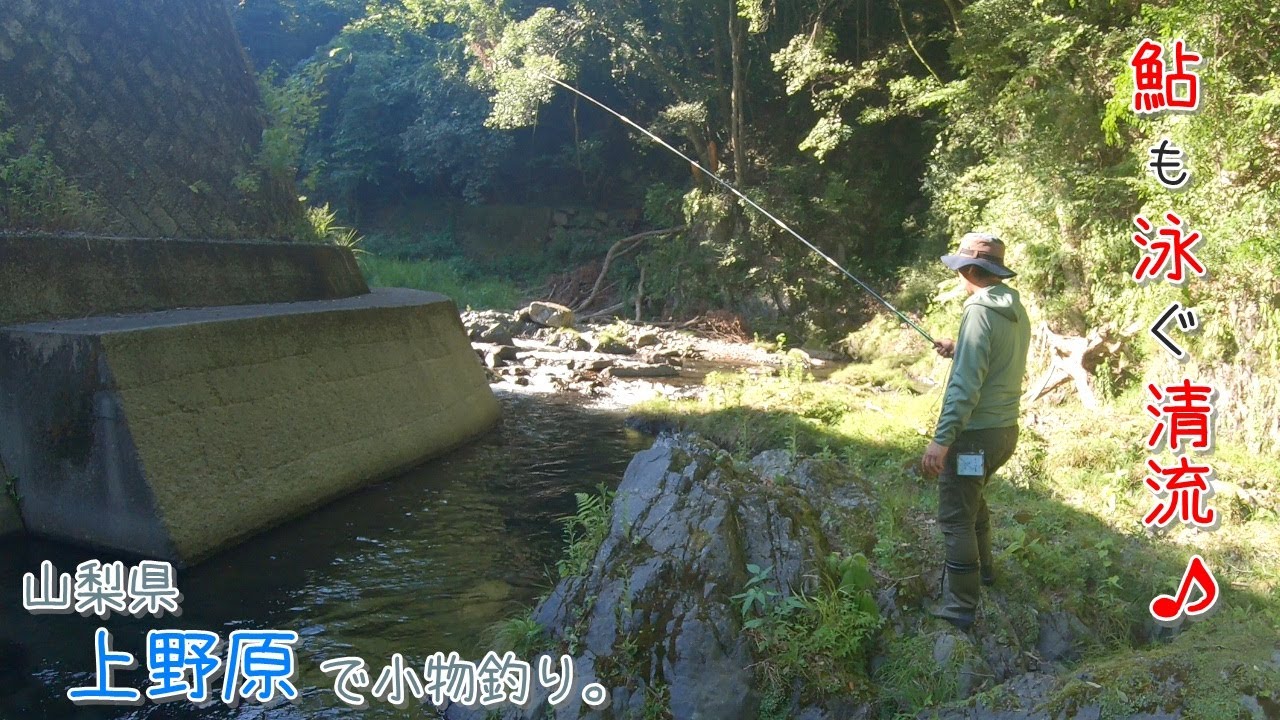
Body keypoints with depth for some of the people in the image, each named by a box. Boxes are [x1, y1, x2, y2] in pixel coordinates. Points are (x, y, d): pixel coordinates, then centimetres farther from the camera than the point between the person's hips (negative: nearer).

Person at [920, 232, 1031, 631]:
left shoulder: (980, 311, -19)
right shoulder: (1016, 311, 8)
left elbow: (966, 386, -25)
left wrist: (942, 440, -25)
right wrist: (960, 351, 18)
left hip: (977, 433, -9)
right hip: (1005, 428, 9)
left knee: (956, 517, -2)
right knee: (971, 497, 29)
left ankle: (959, 607, 3)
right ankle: (982, 566, 46)